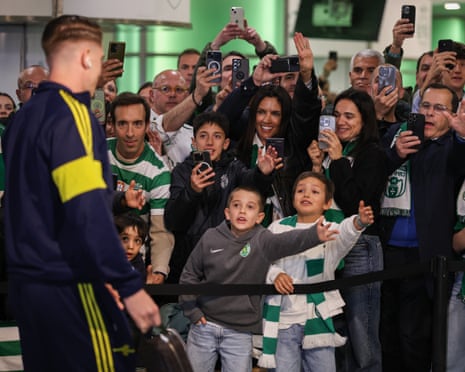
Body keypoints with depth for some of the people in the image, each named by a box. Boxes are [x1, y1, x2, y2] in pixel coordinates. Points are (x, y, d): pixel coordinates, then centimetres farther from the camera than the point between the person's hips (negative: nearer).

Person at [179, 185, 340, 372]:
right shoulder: (211, 238, -2)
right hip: (204, 324, 2)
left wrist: (314, 235, -48)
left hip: (240, 332, -2)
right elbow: (190, 274, 8)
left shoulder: (262, 241, -7)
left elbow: (289, 241, -28)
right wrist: (191, 310, 1)